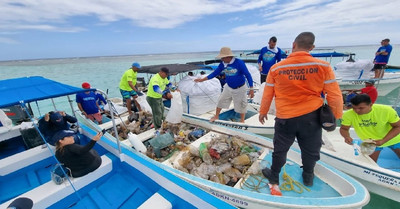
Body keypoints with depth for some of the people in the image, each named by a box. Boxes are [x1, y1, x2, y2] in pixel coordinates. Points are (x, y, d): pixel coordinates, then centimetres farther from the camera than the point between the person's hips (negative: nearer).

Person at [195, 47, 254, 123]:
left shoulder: (239, 63, -24)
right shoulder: (223, 64, -10)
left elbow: (248, 75, -20)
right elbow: (215, 73, -1)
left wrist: (251, 89, -20)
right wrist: (202, 79, -4)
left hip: (240, 88, -4)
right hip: (228, 87, 4)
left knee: (241, 105, 10)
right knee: (221, 101, 11)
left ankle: (242, 120, 35)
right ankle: (216, 116, 33)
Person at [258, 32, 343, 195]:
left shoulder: (276, 68, -8)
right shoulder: (323, 66, -8)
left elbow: (267, 94, -2)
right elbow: (334, 95, -3)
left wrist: (263, 112, 12)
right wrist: (336, 115, 11)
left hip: (285, 118, 0)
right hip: (311, 116, 1)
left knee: (280, 150, 17)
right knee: (310, 150, 24)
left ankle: (274, 178, 37)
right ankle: (308, 177, 47)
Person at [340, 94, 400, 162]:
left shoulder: (387, 110, -29)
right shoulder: (348, 115, -31)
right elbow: (344, 128, -16)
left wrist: (383, 141, -30)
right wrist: (347, 137, -38)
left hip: (393, 139, 1)